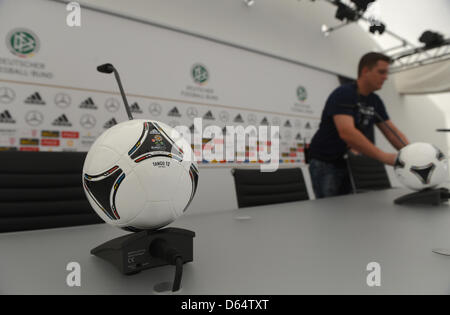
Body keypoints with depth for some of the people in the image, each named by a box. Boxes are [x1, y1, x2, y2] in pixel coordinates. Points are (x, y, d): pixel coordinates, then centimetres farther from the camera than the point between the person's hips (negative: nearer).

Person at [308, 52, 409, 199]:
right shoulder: (343, 94, -19)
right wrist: (385, 157, -37)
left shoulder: (376, 102, 6)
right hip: (325, 163, -7)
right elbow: (347, 133, -35)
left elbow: (392, 132, 7)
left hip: (350, 162, 7)